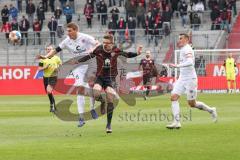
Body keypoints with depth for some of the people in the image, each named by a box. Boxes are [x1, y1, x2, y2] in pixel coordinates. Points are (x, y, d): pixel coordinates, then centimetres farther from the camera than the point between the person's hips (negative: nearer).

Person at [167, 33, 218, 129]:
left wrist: (177, 66, -40)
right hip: (182, 79, 9)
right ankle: (176, 122, -11)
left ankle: (211, 110, 20)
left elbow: (190, 62, -33)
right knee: (174, 97, -8)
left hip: (190, 79, -9)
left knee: (192, 104, -2)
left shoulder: (187, 49, -16)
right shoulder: (183, 49, 14)